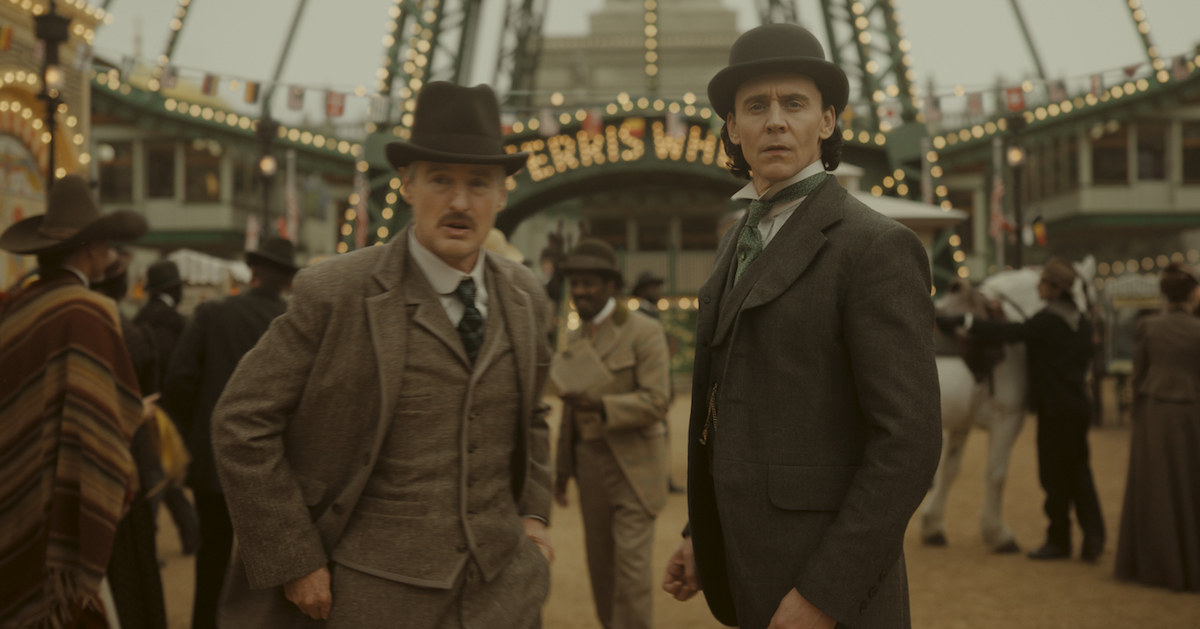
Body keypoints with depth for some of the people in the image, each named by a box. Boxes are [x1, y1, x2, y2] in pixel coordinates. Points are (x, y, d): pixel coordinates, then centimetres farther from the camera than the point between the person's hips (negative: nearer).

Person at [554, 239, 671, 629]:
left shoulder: (645, 332, -7)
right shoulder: (575, 338, 14)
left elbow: (656, 402, -15)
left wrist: (601, 406, -28)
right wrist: (563, 467, 18)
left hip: (633, 467, -6)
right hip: (590, 464, 6)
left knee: (631, 564, -8)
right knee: (599, 562, 10)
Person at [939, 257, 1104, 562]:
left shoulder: (1046, 321, -16)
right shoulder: (1082, 322, 8)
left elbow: (1003, 334, -25)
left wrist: (958, 322, -25)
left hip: (1055, 410, -8)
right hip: (1079, 407, 8)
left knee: (1054, 475, 3)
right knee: (1079, 473, 13)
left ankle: (1059, 540, 12)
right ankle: (1093, 537, 8)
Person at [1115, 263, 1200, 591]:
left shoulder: (1146, 327, -3)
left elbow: (1138, 378, -1)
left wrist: (1139, 419, 9)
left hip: (1152, 416, 2)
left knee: (1152, 493, 11)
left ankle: (1148, 564, 15)